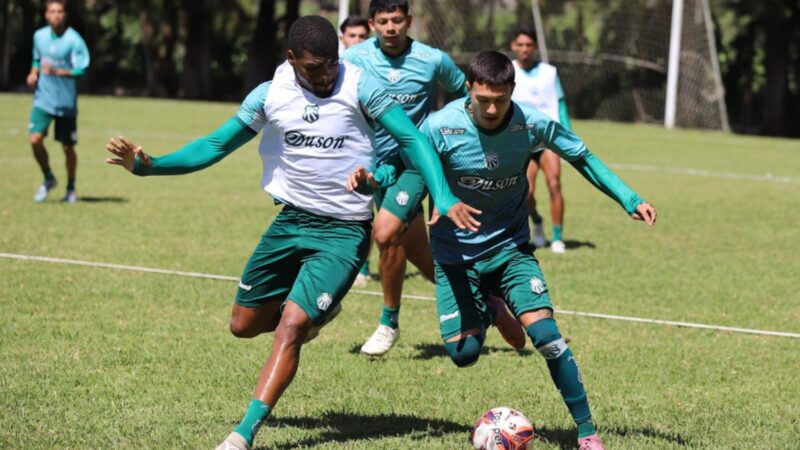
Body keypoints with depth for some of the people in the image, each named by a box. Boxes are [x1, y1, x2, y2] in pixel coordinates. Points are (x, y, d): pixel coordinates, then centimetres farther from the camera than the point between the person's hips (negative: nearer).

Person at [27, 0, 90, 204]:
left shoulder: (74, 40, -12)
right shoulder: (39, 36, 5)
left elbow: (82, 70, -16)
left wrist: (57, 72, -29)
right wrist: (34, 73, 1)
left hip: (66, 102, -3)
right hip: (43, 98, 3)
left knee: (68, 148, 5)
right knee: (35, 139, -14)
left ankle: (71, 188, 26)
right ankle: (48, 179, 10)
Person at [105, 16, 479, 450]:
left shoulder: (358, 86, -14)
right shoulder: (270, 95, -4)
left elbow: (411, 138, -11)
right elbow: (214, 146, 5)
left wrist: (444, 198, -24)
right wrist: (148, 165, -7)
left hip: (344, 231, -5)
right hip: (292, 219, 5)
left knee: (291, 325, -19)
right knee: (244, 324, 11)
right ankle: (318, 311, 40)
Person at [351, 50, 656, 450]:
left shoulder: (532, 124, -14)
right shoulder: (440, 128, -20)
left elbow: (582, 158, 2)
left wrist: (629, 200, -3)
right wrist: (369, 177, -31)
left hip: (510, 248, 0)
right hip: (456, 253, 0)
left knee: (544, 333, -18)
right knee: (463, 352, -6)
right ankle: (483, 312, 33)